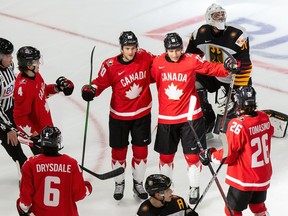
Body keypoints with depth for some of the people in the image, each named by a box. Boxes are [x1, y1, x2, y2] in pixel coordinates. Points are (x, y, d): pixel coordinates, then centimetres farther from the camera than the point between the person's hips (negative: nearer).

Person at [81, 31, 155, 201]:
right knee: (119, 150, 10)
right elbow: (101, 82, -9)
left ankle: (138, 183, 31)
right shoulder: (111, 66, -17)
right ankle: (119, 183, 32)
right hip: (119, 115, -2)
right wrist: (91, 90, -26)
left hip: (142, 113, 2)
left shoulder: (145, 58, -9)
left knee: (141, 150, 11)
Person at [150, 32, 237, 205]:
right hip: (166, 118, 2)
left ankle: (194, 188, 25)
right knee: (166, 156, 14)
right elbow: (151, 78, 11)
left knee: (192, 155, 5)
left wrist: (228, 68, -30)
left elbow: (211, 68, -15)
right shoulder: (158, 63, -5)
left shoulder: (192, 61, -11)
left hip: (189, 116, -2)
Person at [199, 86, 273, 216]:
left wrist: (210, 155, -4)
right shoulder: (264, 118, -6)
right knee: (258, 205, 27)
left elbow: (228, 155, -20)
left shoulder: (238, 125, -25)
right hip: (264, 176, 7)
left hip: (244, 180, -7)